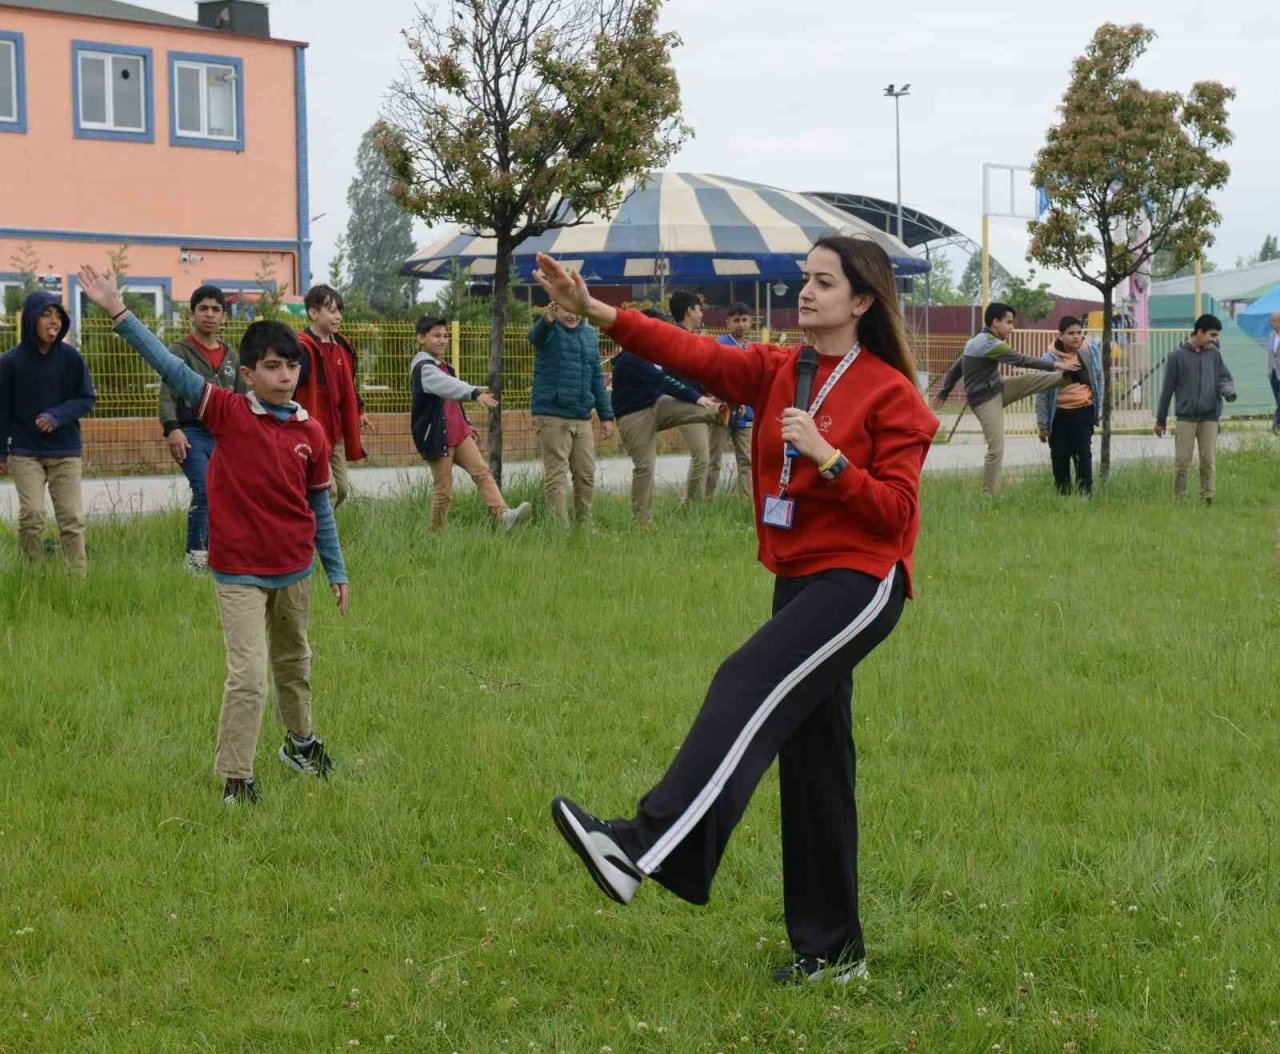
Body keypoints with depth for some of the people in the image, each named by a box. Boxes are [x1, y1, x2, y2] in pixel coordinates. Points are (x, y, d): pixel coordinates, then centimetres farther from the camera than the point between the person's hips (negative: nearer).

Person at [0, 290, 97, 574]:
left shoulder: (71, 358, -2)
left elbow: (87, 399, 3)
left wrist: (57, 416, -14)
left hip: (65, 452, 1)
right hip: (25, 452, -1)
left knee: (72, 518, -4)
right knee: (31, 515, -10)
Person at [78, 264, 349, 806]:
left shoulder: (311, 432, -4)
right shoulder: (228, 412, -12)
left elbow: (320, 506, 6)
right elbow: (171, 367, -18)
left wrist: (336, 571, 10)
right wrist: (118, 312, -25)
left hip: (295, 569, 4)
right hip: (239, 572, -4)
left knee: (293, 661, 23)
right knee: (248, 675, -9)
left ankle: (301, 742, 44)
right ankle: (234, 778, 3)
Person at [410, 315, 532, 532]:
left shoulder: (444, 367, 19)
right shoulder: (423, 368, -13)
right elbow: (446, 386, -32)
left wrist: (466, 425, 19)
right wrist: (474, 393, -47)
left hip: (459, 434, 8)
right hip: (437, 439, -8)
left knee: (482, 472, -10)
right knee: (443, 490, -3)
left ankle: (503, 515, -24)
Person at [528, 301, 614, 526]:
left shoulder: (590, 335, 15)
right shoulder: (549, 331, -3)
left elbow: (597, 377, 20)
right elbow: (535, 335, -30)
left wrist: (606, 415, 16)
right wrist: (547, 320, -54)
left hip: (582, 418, 6)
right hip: (553, 417, -6)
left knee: (586, 476, 8)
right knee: (556, 477, -6)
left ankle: (584, 527, 18)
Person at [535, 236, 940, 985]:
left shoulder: (891, 394, -6)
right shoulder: (779, 372, 9)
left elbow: (896, 512, -11)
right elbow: (695, 355, -5)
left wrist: (826, 456, -23)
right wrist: (594, 310, -16)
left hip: (860, 580, -7)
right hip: (799, 580, 7)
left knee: (749, 687, -27)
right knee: (811, 761, 8)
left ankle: (645, 847, -37)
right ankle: (832, 950, 16)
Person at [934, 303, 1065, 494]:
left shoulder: (976, 341, 9)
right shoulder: (991, 344, -22)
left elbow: (956, 368, 14)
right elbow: (1023, 360, -22)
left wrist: (943, 394, 20)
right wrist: (1055, 365, -16)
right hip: (985, 401, -10)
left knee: (1034, 379, 0)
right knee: (996, 449, -9)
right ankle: (989, 495, -4)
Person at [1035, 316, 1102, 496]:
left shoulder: (1091, 353, -2)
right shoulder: (1050, 358, -10)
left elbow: (1099, 382, 11)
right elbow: (1042, 394, -4)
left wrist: (1099, 410, 10)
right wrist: (1043, 424, -3)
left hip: (1083, 412, 1)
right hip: (1058, 415, -1)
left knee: (1083, 453, -5)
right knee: (1060, 457, 5)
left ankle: (1085, 492, -1)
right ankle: (1063, 494, 16)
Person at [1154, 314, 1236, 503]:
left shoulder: (1214, 354, 7)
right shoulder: (1178, 356, -1)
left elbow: (1224, 378, 9)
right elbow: (1168, 388, 4)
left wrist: (1229, 391, -17)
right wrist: (1160, 419, 7)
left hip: (1209, 417, 2)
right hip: (1186, 417, -2)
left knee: (1209, 461, -1)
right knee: (1182, 461, -3)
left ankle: (1207, 498, 3)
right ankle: (1179, 500, 5)